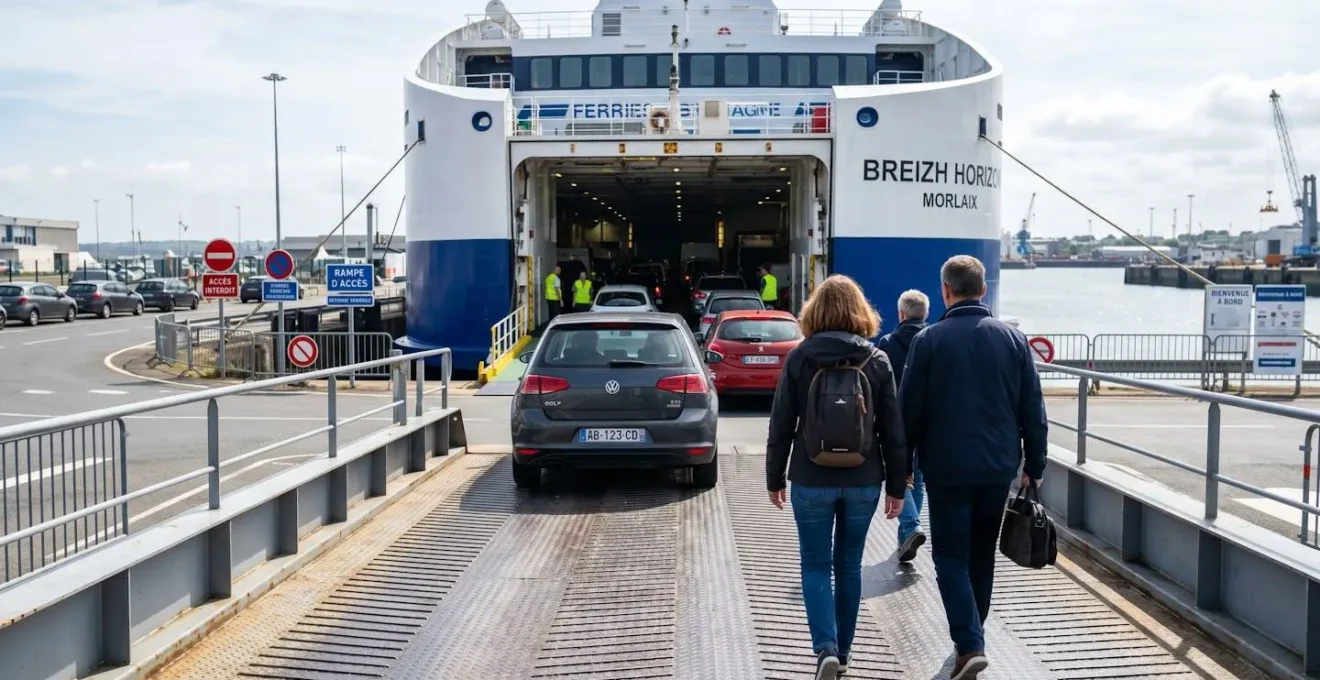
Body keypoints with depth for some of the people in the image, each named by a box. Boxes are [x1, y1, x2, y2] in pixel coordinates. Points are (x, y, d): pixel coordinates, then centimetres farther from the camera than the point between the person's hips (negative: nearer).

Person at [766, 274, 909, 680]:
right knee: (848, 564, 16)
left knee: (815, 566, 9)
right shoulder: (877, 361, -1)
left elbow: (781, 425, -3)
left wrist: (774, 478, 7)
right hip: (863, 482, 2)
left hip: (811, 481, -2)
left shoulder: (799, 358, -6)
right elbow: (893, 430, 1)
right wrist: (896, 485, 9)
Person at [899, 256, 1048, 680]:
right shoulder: (1013, 339, 3)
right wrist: (1035, 465, 11)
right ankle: (971, 638, 30)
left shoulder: (929, 340, -7)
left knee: (951, 556, 3)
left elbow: (910, 409, -6)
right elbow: (1033, 410, 4)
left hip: (947, 467, -4)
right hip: (998, 466, 4)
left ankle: (970, 645, -11)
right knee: (982, 555, 17)